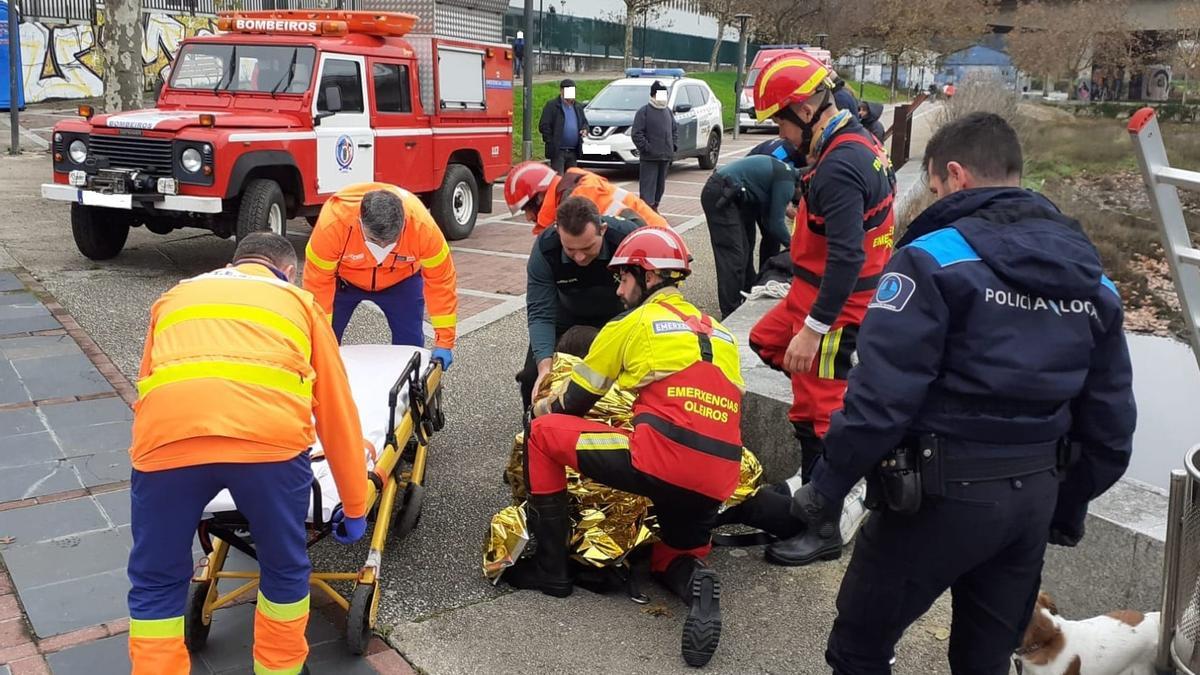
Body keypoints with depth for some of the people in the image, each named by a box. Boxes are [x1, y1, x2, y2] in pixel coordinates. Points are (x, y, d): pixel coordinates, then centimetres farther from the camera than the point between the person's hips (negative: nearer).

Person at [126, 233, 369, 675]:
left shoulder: (176, 295, 37)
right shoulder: (299, 301, 32)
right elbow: (337, 413, 33)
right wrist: (355, 508, 41)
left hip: (167, 430, 1)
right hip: (268, 432, -1)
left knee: (155, 585, 23)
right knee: (285, 570, 24)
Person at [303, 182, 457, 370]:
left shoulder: (422, 226, -37)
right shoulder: (333, 222, -39)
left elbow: (441, 281, -26)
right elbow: (318, 283, -29)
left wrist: (444, 343, -25)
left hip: (401, 279, 1)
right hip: (343, 278, 0)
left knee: (410, 345, -3)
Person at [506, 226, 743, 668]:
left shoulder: (632, 324, 5)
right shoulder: (716, 333, 23)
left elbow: (575, 402, 13)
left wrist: (545, 407, 35)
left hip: (660, 461, -7)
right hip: (717, 482, 7)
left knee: (545, 432, 11)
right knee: (673, 560, 33)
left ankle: (550, 568, 15)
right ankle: (696, 585, -5)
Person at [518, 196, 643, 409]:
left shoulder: (628, 237, -34)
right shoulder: (545, 248, -29)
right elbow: (540, 313, -27)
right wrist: (545, 367, -40)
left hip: (618, 316, -1)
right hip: (568, 317, 1)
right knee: (533, 375, -11)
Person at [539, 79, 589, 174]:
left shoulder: (578, 107, 16)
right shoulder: (551, 105, -4)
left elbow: (584, 122, 24)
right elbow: (543, 126, -8)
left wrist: (585, 129, 0)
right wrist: (551, 142, -13)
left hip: (573, 151, 6)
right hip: (558, 151, -6)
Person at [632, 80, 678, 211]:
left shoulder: (668, 111, 16)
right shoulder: (644, 111, -6)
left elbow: (675, 129, 24)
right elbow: (636, 134, -11)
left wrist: (674, 145, 10)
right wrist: (646, 148, -17)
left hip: (665, 157, 7)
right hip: (649, 158, -7)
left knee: (660, 185, 13)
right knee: (648, 186, -9)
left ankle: (654, 208, 23)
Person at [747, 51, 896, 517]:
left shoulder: (838, 168, -26)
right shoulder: (858, 142, 6)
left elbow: (846, 257, -30)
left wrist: (814, 328, -26)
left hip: (834, 303, -11)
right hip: (812, 290, 11)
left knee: (815, 409, -1)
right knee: (766, 342, 24)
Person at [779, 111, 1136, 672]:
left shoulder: (935, 257, -14)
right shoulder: (1092, 276, 8)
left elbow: (881, 397, -21)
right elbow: (1110, 420, 12)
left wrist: (824, 489, -11)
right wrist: (1069, 507, 23)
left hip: (944, 493, -7)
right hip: (1036, 496, 7)